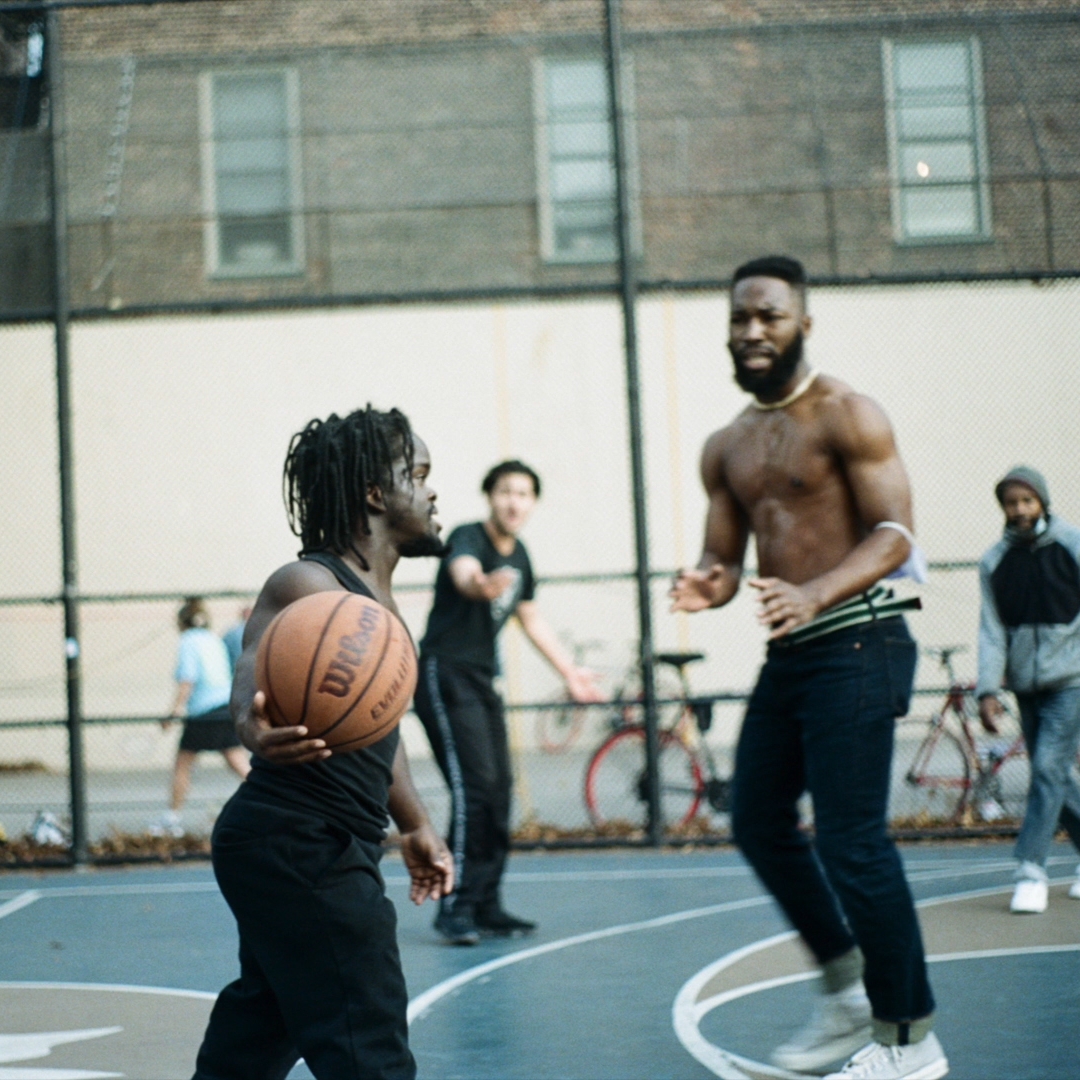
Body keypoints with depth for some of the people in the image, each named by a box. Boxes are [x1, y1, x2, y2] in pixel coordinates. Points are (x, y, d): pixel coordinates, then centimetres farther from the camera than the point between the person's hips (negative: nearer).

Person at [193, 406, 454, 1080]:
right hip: (298, 848, -10)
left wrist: (416, 825, 34)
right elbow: (255, 673, -30)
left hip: (327, 853, 10)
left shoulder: (378, 597, 17)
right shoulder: (310, 585, -13)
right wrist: (256, 727, -53)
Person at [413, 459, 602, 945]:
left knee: (499, 790, 7)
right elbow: (463, 572, -40)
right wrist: (481, 585, -64)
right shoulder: (469, 539, -15)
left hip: (483, 679, 8)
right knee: (474, 785, -17)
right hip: (445, 676, -8)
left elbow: (530, 617, 25)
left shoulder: (518, 555, 10)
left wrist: (569, 670, 25)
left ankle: (486, 905, 16)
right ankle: (455, 907, -13)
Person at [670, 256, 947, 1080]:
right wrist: (708, 586, -10)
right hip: (787, 651, 8)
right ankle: (848, 990, 27)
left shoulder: (845, 415, -8)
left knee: (851, 839, -11)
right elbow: (726, 557, 16)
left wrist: (815, 594, -31)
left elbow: (894, 533, -15)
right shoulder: (727, 448, 14)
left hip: (855, 642, -8)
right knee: (759, 820, 12)